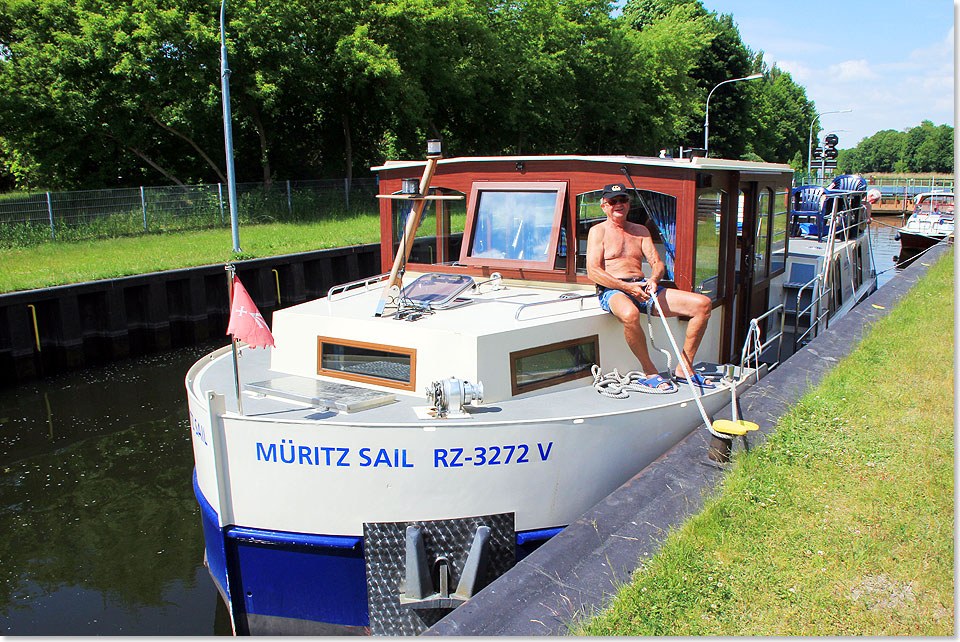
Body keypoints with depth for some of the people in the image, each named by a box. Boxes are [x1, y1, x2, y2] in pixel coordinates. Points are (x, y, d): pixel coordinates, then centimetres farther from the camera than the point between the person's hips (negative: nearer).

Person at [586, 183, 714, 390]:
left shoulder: (641, 230, 23)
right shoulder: (598, 231, 7)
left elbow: (658, 264, 14)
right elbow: (593, 272, -5)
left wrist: (653, 280, -11)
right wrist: (627, 287, -16)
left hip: (643, 287, 6)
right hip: (612, 291, -5)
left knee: (703, 304, -12)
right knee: (629, 314, -43)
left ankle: (684, 369, -4)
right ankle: (649, 371, -20)